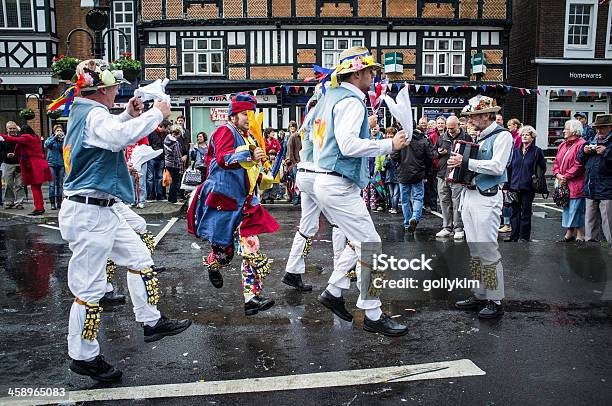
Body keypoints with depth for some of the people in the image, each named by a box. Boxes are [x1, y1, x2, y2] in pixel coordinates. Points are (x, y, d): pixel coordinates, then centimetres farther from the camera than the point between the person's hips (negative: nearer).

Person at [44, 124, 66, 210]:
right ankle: (52, 203, -1)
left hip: (61, 164, 2)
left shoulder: (63, 140, 8)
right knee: (52, 184, -5)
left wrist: (62, 140, -15)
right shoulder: (50, 139, 6)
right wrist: (55, 137, -20)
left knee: (60, 184, 4)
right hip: (51, 163, -2)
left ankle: (59, 202, 12)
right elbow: (47, 144, -16)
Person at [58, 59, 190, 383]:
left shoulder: (82, 113, 14)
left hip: (104, 210, 11)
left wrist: (127, 114, 19)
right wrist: (156, 113, -24)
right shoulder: (93, 114, -17)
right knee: (89, 288, -1)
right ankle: (83, 357, 13)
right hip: (89, 214, -11)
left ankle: (151, 322, 26)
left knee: (138, 257, 15)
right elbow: (122, 136, -38)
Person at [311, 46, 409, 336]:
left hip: (324, 180, 10)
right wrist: (390, 144, -16)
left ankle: (333, 291, 23)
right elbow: (348, 145, -24)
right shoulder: (351, 101, -13)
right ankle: (372, 315, 3)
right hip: (340, 187, -10)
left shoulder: (330, 97, 17)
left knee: (360, 241, 19)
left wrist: (364, 127, 21)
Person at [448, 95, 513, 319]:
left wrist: (466, 162, -17)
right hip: (469, 195, 9)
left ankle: (496, 301, 4)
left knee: (488, 250, -6)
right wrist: (457, 163, 1)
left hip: (487, 197, -8)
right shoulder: (478, 136, 17)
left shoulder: (502, 135, -7)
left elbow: (496, 166, -19)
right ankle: (479, 294, 22)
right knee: (474, 250, 12)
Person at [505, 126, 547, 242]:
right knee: (514, 211, 8)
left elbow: (543, 168, 5)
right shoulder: (516, 151, 11)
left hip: (528, 187, -4)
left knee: (526, 212, 3)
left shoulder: (537, 151, -1)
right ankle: (514, 235, 16)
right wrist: (508, 184, 8)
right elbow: (510, 168, 12)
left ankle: (524, 236, 12)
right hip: (514, 186, 4)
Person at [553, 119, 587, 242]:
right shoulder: (563, 145, 15)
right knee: (566, 208, 14)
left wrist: (565, 176, -16)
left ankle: (580, 235, 7)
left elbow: (579, 165, -19)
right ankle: (569, 233, 24)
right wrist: (558, 174, -1)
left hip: (576, 185, -8)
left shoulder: (581, 144, -12)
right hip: (563, 184, 8)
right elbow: (556, 162, 16)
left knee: (576, 210, -3)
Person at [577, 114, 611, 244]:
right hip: (591, 189, 7)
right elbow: (580, 160, 21)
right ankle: (590, 240, 24)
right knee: (590, 219, 15)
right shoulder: (592, 141, 16)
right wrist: (584, 151, 3)